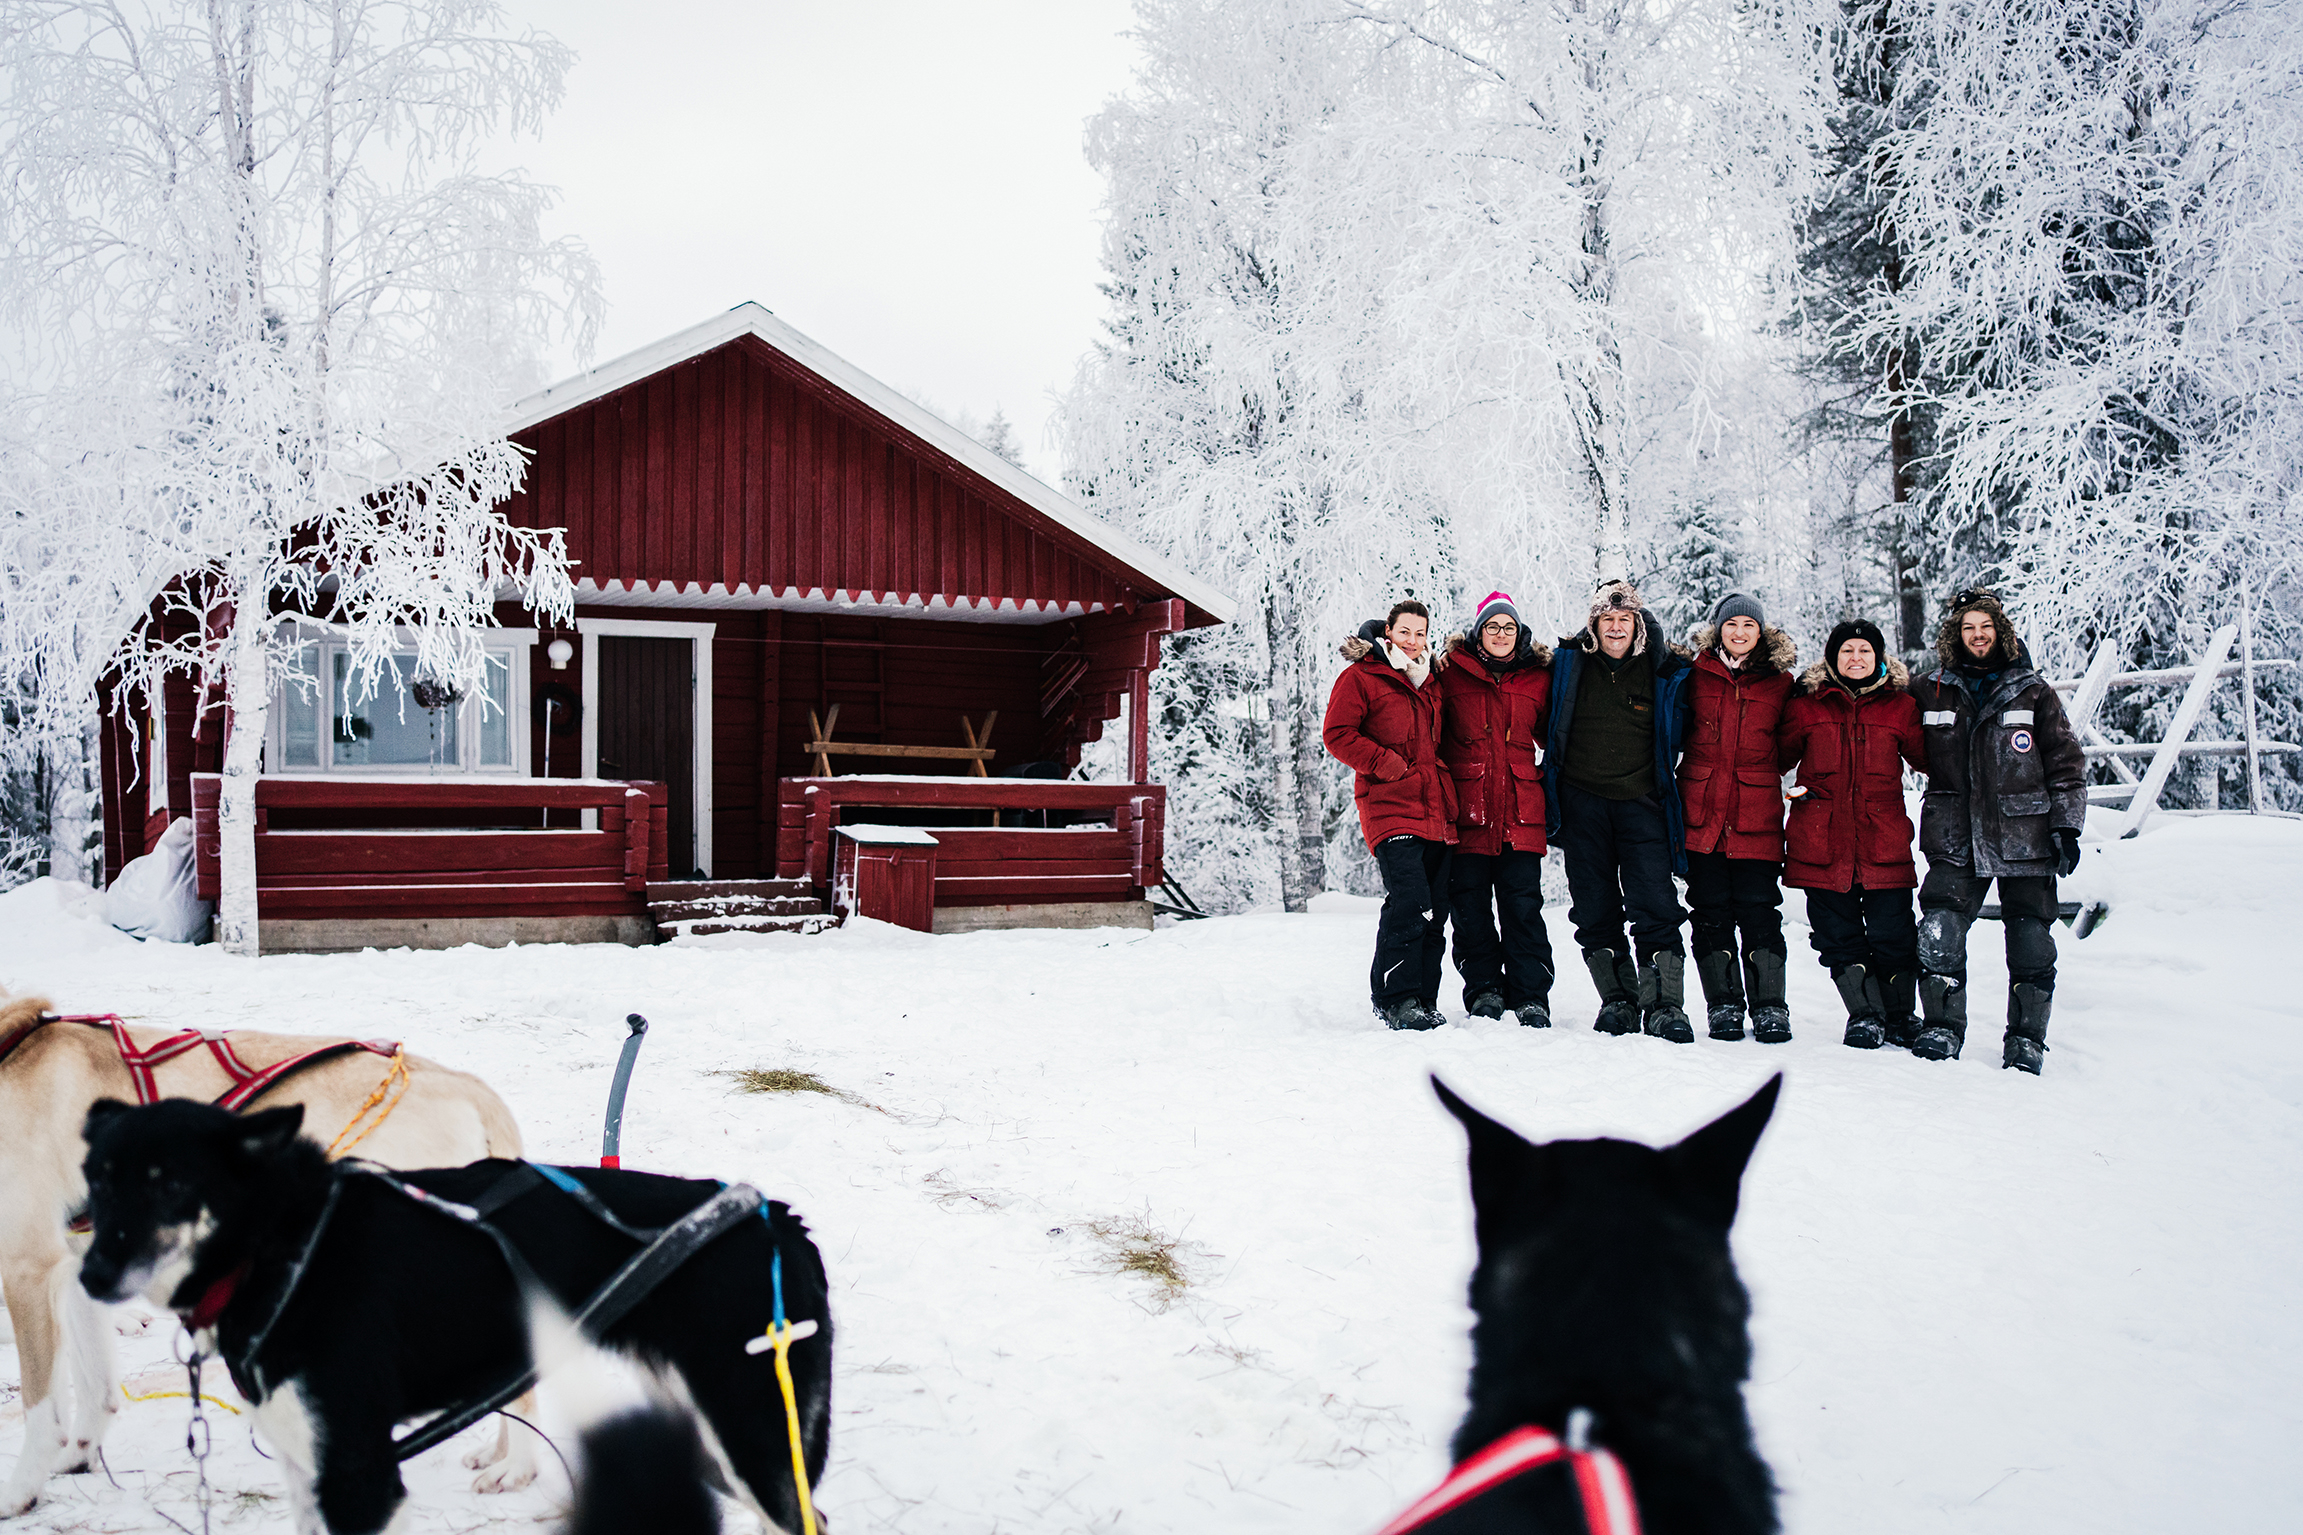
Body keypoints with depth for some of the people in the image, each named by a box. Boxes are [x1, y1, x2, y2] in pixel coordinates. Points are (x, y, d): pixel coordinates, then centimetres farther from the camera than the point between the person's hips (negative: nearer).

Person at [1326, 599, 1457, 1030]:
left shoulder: (1430, 683, 22)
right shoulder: (1361, 676, 3)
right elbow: (1337, 735, -5)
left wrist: (1450, 801, 17)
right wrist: (1389, 765, -13)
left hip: (1434, 810, 7)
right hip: (1389, 806, -7)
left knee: (1435, 910, 3)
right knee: (1409, 899, -19)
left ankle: (1423, 1003, 10)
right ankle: (1396, 999, -12)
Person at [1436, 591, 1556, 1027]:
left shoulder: (1538, 678, 11)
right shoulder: (1451, 673, 5)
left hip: (1520, 811, 1)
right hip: (1466, 808, 0)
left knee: (1523, 903, -3)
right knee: (1470, 903, 1)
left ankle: (1530, 999, 0)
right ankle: (1483, 989, 14)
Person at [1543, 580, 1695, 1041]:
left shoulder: (1664, 673, 3)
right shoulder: (1567, 664, 5)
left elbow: (1676, 736, 15)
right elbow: (1545, 726, 20)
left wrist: (1664, 785, 8)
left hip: (1640, 801, -1)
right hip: (1582, 801, 2)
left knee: (1655, 907, -10)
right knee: (1595, 911, 4)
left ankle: (1665, 1005, -7)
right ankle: (1617, 999, 15)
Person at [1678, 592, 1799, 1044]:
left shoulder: (1780, 680, 7)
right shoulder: (1698, 674, 7)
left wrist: (1765, 772, 3)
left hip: (1757, 817, -1)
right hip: (1702, 813, 1)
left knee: (1759, 911, -3)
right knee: (1711, 912, 3)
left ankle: (1770, 1007, 5)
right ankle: (1723, 1006, 12)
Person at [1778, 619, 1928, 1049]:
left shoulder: (1900, 706, 8)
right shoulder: (1807, 705, 7)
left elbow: (1928, 757, 14)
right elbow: (1779, 756, 15)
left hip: (1884, 841, 0)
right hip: (1821, 841, 0)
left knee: (1892, 934, 1)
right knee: (1838, 934, 3)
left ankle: (1899, 1015, 20)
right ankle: (1864, 1014, 18)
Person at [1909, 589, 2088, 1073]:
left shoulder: (2033, 692, 7)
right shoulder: (1931, 692, 10)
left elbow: (2066, 763, 6)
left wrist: (2067, 825, 0)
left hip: (2024, 835, -1)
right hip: (1955, 839, 1)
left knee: (2031, 942, 1)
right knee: (1939, 934, -11)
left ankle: (2026, 1038, 14)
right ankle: (1942, 1027, 3)